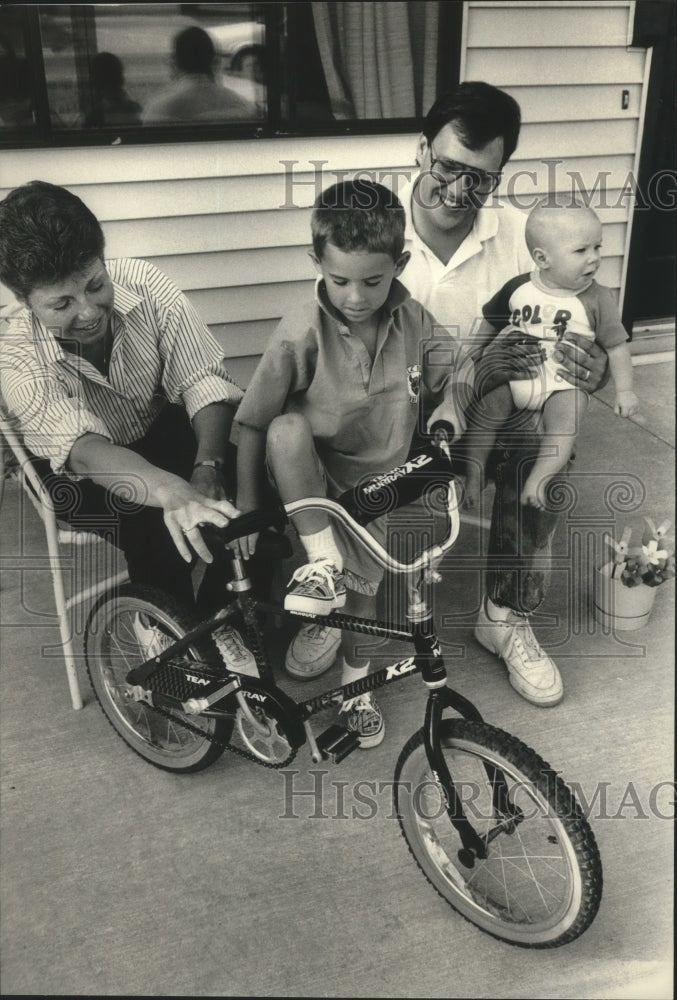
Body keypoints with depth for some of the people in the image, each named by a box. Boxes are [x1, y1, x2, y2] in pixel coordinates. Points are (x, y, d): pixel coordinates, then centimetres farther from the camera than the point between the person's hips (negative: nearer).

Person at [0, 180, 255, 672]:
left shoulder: (144, 284, -22)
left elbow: (205, 381, -23)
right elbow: (83, 448, -43)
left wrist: (206, 470, -42)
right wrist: (171, 491, -62)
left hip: (164, 430, 3)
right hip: (80, 472, -3)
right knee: (156, 523, -32)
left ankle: (219, 612, -1)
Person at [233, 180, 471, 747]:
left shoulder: (414, 322, -10)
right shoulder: (302, 333, -21)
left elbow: (456, 372, 8)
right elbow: (253, 423, -17)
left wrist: (449, 403, -15)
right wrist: (247, 508, -17)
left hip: (373, 483, 3)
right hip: (310, 481, -3)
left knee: (361, 590, 13)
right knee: (288, 428, -36)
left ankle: (355, 685, 41)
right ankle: (323, 562, -24)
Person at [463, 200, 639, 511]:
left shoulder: (597, 299, -5)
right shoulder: (518, 288, -1)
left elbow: (616, 346, 2)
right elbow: (490, 323, 15)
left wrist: (624, 390, 0)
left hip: (565, 385, -2)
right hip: (512, 376, 2)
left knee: (564, 424, -28)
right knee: (483, 411, -17)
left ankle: (537, 480, -26)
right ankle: (474, 472, -6)